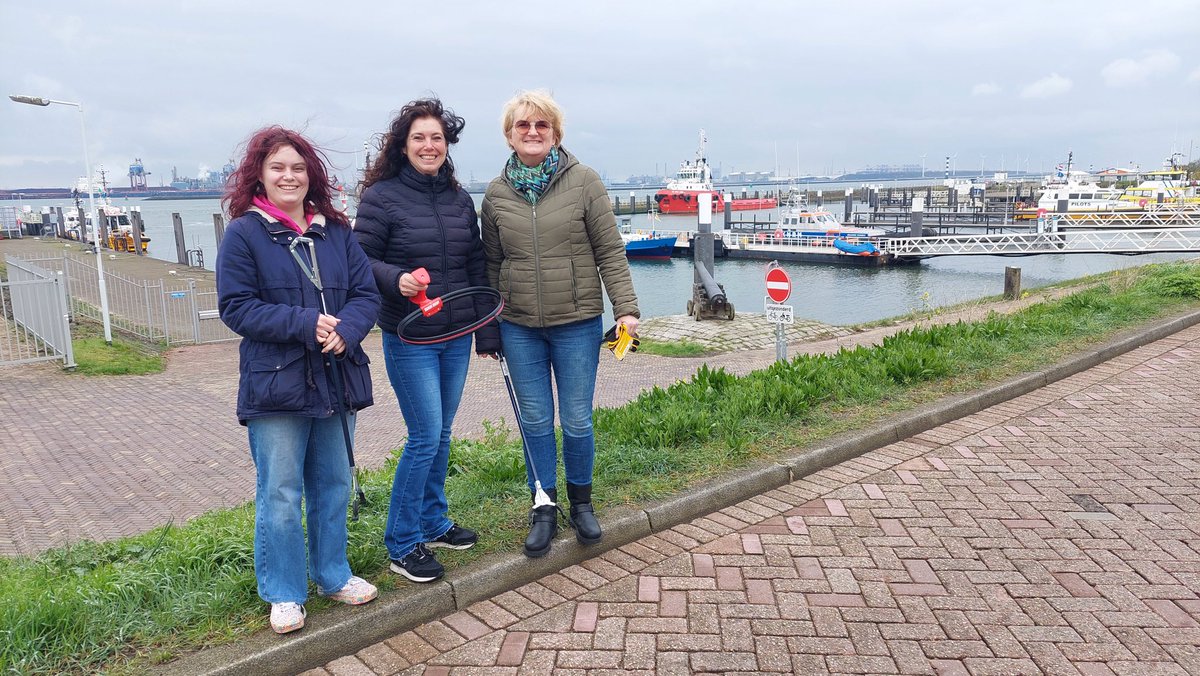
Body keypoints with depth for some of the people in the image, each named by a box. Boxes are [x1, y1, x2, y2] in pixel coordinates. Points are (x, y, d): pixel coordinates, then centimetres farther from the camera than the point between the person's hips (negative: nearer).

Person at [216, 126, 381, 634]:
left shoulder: (336, 232, 7)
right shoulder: (243, 234, -4)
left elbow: (367, 293, 3)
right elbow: (236, 307, -10)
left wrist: (345, 329, -17)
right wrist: (305, 323, -19)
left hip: (336, 380, 4)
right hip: (275, 385, -4)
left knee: (333, 485, 16)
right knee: (281, 495, 5)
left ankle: (332, 574, 34)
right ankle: (283, 593, 22)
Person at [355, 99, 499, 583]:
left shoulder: (460, 199, 9)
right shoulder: (382, 197, -7)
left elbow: (477, 268, 11)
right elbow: (362, 260, -6)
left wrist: (488, 332, 10)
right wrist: (396, 280, -27)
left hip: (456, 338, 6)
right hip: (409, 340, -5)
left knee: (441, 434, 14)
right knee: (425, 437, -5)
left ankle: (433, 524, 31)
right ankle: (402, 545, 11)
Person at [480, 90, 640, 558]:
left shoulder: (583, 182, -4)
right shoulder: (497, 192, 4)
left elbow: (610, 252, -4)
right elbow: (492, 263, 10)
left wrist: (626, 308, -11)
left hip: (577, 325, -2)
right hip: (519, 328, 2)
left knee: (576, 420, 7)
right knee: (535, 421, 10)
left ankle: (581, 503, 30)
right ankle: (544, 510, 26)